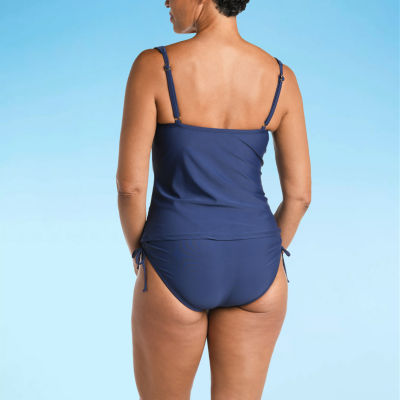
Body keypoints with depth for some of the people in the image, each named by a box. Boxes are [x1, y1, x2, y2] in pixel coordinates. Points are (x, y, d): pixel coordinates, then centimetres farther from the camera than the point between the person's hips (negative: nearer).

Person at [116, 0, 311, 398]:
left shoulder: (152, 67, -13)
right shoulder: (280, 77, -3)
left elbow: (129, 184, -14)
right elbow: (299, 193, -2)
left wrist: (141, 259, 4)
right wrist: (264, 260, 13)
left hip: (177, 268, -3)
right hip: (252, 268, 3)